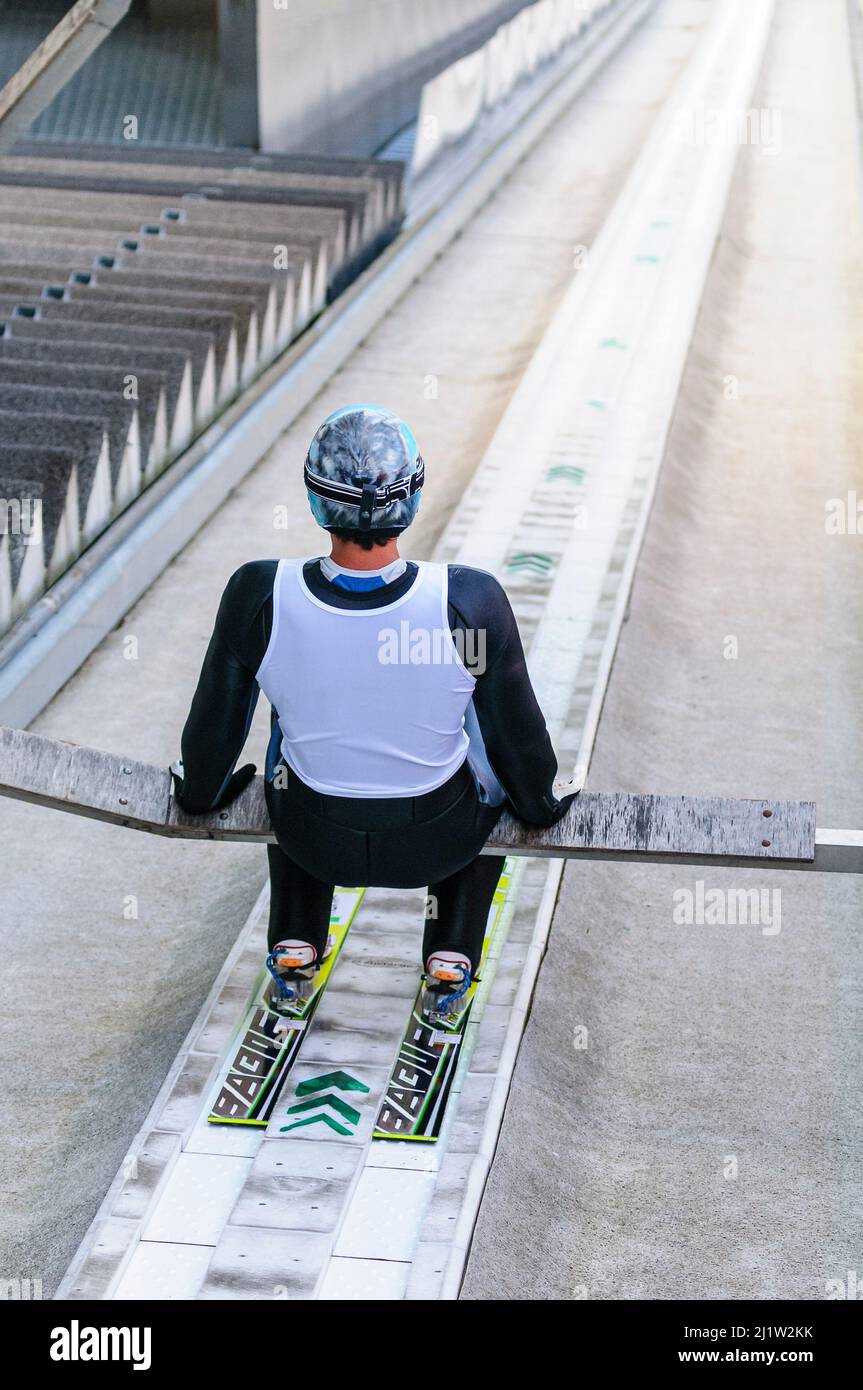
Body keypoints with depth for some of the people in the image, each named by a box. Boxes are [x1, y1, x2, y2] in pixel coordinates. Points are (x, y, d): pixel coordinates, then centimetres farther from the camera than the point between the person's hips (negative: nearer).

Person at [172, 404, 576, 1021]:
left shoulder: (259, 594, -25)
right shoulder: (472, 601, -28)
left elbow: (215, 724, -8)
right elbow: (519, 736, -12)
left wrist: (200, 791, 15)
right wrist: (540, 803, 11)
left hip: (314, 840, 1)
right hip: (441, 841, -1)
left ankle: (294, 955, 34)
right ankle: (450, 967, 31)